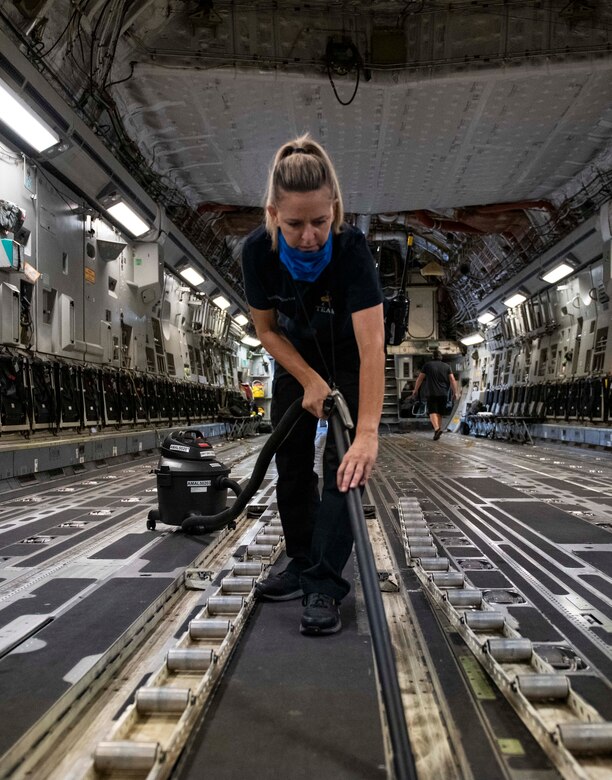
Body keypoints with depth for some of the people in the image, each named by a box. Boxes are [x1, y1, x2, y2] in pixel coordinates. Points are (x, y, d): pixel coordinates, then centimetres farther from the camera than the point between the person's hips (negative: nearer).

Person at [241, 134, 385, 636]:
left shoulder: (351, 248, -36)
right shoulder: (258, 250, -26)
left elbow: (372, 345, -44)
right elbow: (267, 329, -12)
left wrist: (367, 434, -52)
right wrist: (310, 382, -19)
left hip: (348, 362, -3)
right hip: (296, 360, 4)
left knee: (343, 465, -14)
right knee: (291, 463, 6)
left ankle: (326, 586, -7)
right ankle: (301, 566, 22)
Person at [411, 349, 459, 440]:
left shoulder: (427, 365, 5)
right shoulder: (446, 366, 10)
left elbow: (420, 378, 4)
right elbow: (452, 380, 0)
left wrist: (415, 390, 13)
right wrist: (455, 392, 1)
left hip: (431, 393, -3)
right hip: (443, 393, 3)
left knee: (432, 411, -6)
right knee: (440, 413, 11)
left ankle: (437, 428, -28)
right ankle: (438, 431, 12)